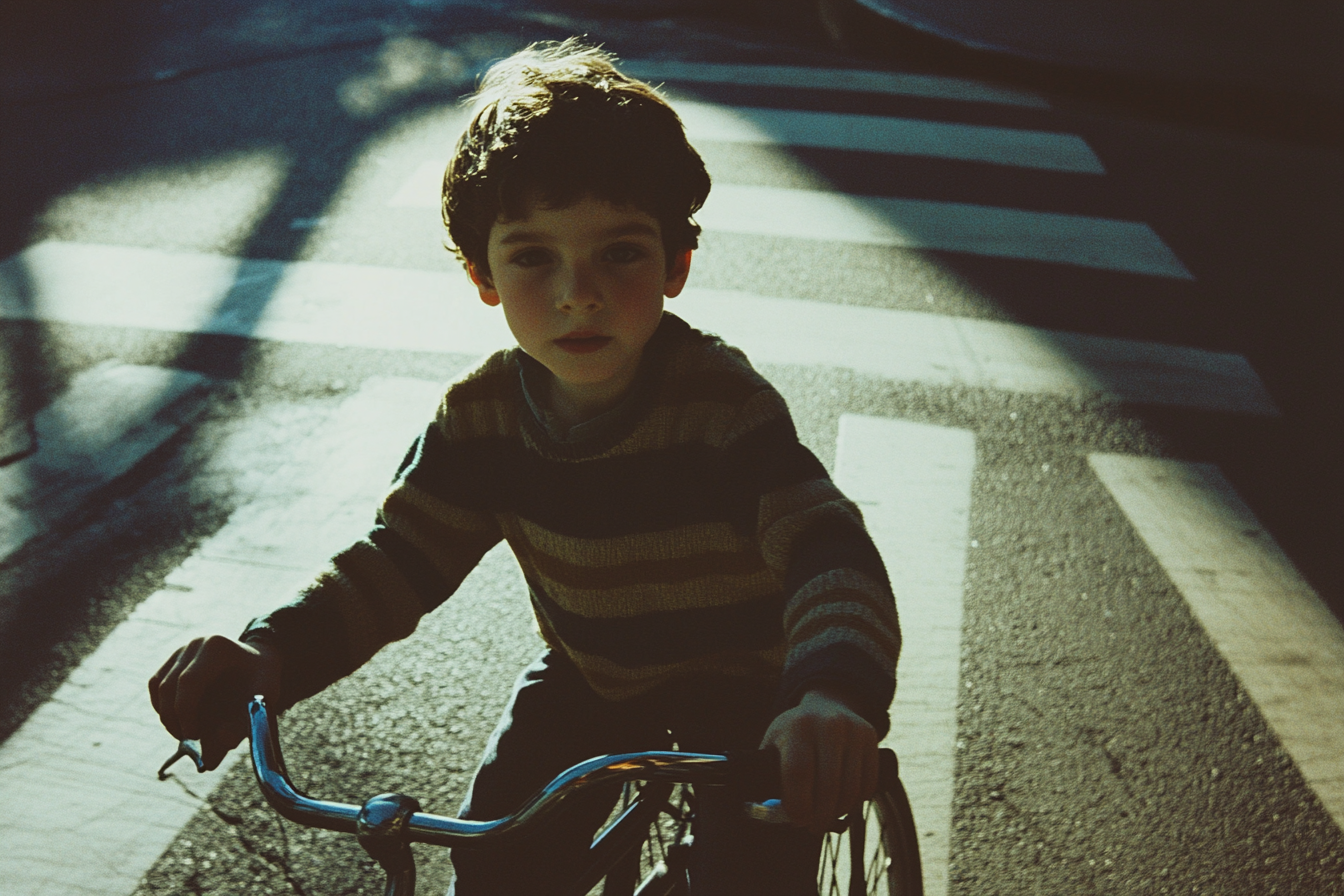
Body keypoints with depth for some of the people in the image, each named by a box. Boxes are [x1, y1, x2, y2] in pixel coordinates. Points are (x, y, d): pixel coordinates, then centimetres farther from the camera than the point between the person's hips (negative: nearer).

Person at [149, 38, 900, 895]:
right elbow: (399, 559, -13)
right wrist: (272, 650, -32)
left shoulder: (722, 404, -30)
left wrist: (832, 694, -62)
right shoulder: (483, 415, -16)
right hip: (588, 678, 4)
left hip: (741, 679, -3)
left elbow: (828, 551, -40)